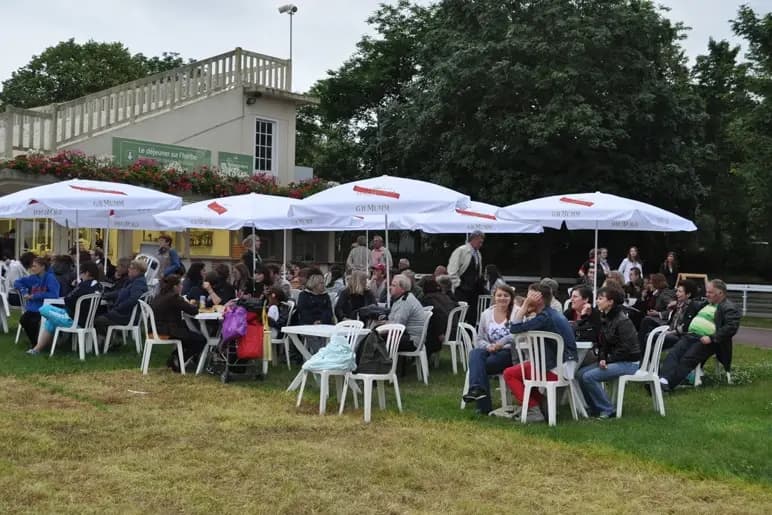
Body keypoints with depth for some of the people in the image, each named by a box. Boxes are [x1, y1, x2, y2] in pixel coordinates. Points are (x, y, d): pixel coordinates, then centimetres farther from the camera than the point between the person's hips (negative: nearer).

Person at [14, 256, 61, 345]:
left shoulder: (50, 278, -12)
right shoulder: (33, 278, 8)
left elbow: (54, 294, -25)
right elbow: (17, 282, 17)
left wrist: (34, 296, -22)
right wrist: (24, 292, -4)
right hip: (33, 308, 6)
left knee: (33, 321, -28)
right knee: (23, 319, -20)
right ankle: (34, 342, 3)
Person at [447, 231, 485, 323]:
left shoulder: (478, 254, 14)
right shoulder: (461, 251, -9)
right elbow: (452, 270, -14)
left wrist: (479, 285, 13)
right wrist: (458, 284, -15)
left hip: (474, 290, 7)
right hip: (462, 290, -7)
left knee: (473, 315, 6)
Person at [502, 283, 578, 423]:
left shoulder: (544, 317, -18)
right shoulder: (555, 314, 13)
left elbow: (514, 329, -21)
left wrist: (525, 306, -16)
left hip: (556, 370, -10)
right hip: (568, 365, 10)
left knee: (509, 374, 1)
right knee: (525, 366, 31)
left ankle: (533, 410, -4)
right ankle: (539, 404, 25)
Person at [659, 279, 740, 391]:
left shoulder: (729, 308, 1)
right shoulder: (707, 304, 28)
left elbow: (732, 327, -12)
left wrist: (712, 338, -18)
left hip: (706, 340, -7)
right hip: (691, 335, 7)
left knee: (687, 359, -27)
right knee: (673, 353, -19)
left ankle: (668, 383, -39)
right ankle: (663, 379, -36)